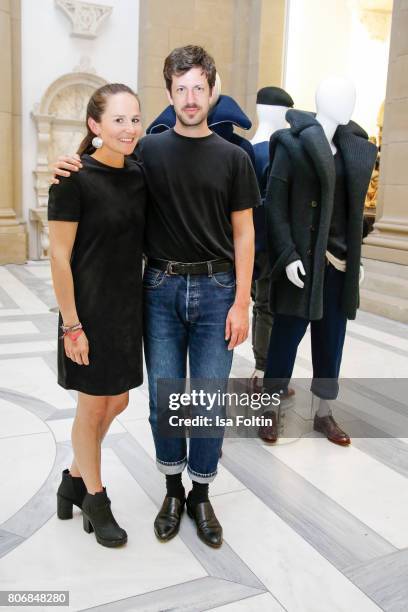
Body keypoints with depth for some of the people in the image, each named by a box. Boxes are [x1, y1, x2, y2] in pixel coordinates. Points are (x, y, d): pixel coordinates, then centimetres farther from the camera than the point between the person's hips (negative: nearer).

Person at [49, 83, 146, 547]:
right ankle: (95, 499, 31)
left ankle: (74, 479, 39)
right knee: (93, 406, 8)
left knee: (117, 401, 16)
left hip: (129, 308, 7)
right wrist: (71, 325, -16)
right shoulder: (74, 179, -14)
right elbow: (59, 256, -15)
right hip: (91, 311, -6)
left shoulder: (138, 176, 4)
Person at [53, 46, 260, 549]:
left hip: (216, 290, 0)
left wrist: (241, 302, -6)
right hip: (161, 288, 1)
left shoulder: (232, 157, 2)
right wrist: (69, 169, -8)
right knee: (164, 399, 8)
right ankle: (172, 491, 29)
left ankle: (201, 496, 25)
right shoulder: (148, 151, 4)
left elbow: (243, 234, 1)